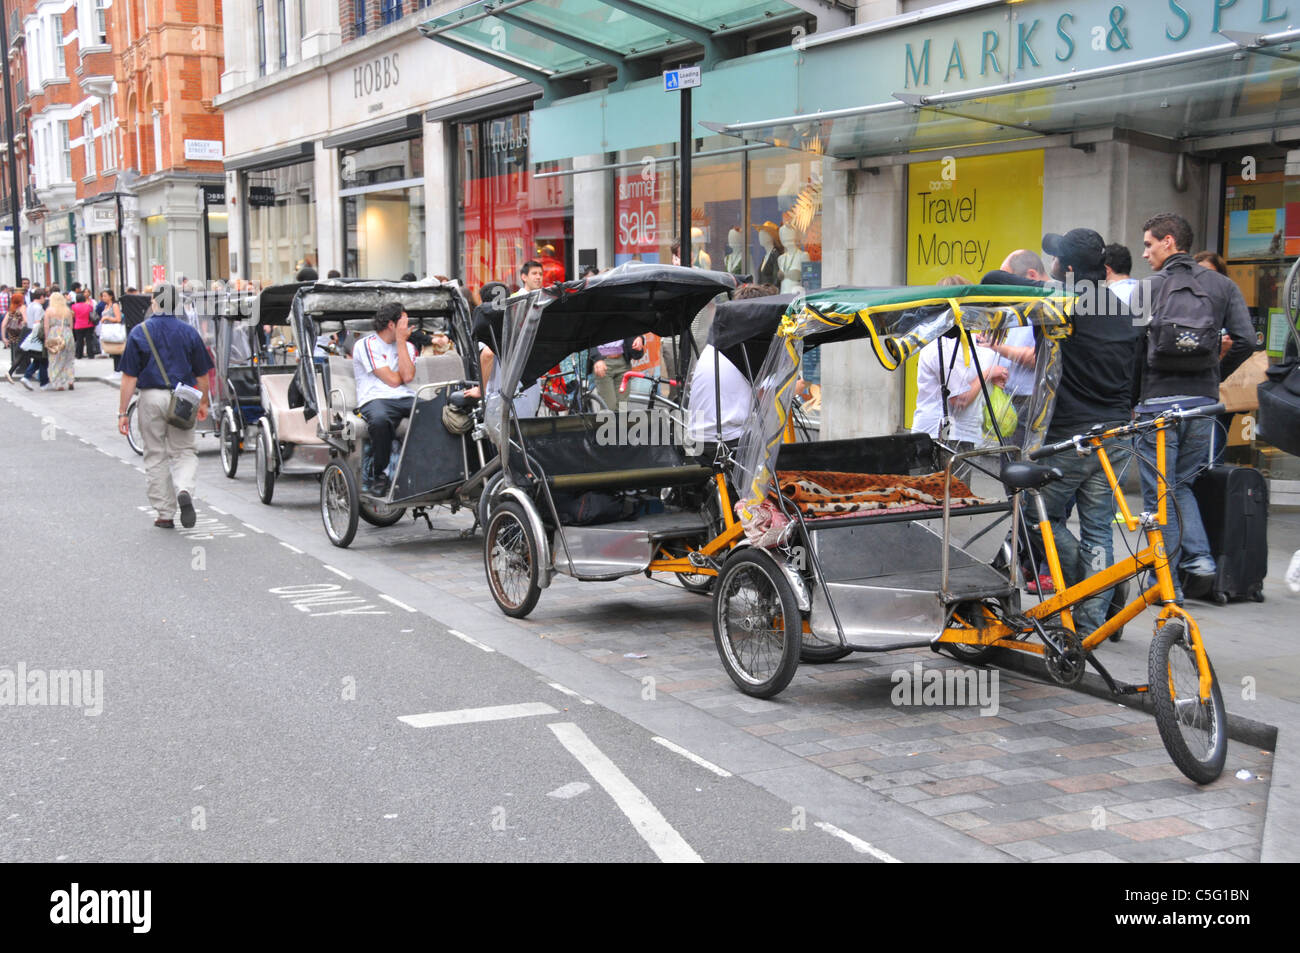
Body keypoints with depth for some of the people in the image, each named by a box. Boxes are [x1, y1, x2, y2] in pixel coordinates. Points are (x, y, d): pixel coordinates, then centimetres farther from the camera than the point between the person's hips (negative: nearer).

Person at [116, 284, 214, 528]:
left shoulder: (139, 332, -3)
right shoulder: (188, 332, 2)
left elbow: (129, 377, -5)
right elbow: (202, 373, 8)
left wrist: (122, 412, -2)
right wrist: (203, 402, 22)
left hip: (151, 398, -1)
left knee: (155, 457, 10)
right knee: (184, 452, 11)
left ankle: (165, 514, 13)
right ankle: (184, 490, -19)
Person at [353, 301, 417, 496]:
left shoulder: (407, 346, 20)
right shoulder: (367, 344, 2)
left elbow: (407, 376, -2)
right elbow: (393, 380, -5)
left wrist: (401, 342, 2)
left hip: (405, 398, 5)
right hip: (375, 399, -5)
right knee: (380, 419, -42)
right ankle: (378, 475, -21)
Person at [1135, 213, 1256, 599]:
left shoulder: (1148, 287, -2)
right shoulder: (1222, 285, 7)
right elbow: (1245, 340, 0)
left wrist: (1133, 395, 5)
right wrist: (1214, 376, 14)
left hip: (1158, 404, -4)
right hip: (1203, 403, 4)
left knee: (1160, 493, 4)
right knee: (1181, 484, 21)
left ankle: (1167, 581, 6)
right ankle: (1199, 558, 4)